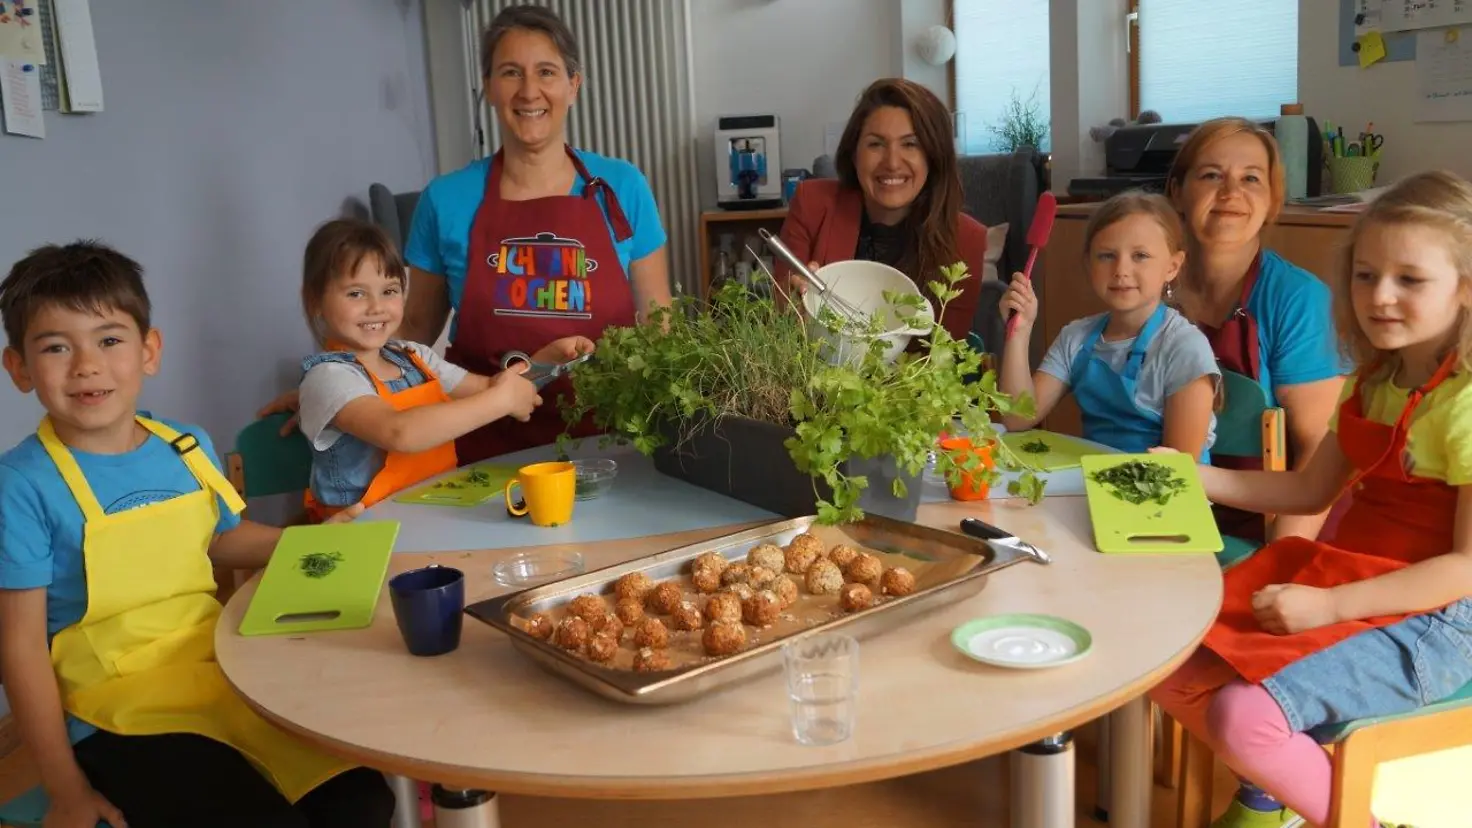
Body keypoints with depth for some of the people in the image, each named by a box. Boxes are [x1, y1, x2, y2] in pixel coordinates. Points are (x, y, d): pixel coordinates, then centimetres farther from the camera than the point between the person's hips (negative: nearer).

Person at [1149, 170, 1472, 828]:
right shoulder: (1371, 383, 9)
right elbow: (1309, 489, 15)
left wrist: (1330, 606, -23)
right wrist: (1193, 478, 5)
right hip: (1333, 575, 8)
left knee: (1244, 717, -26)